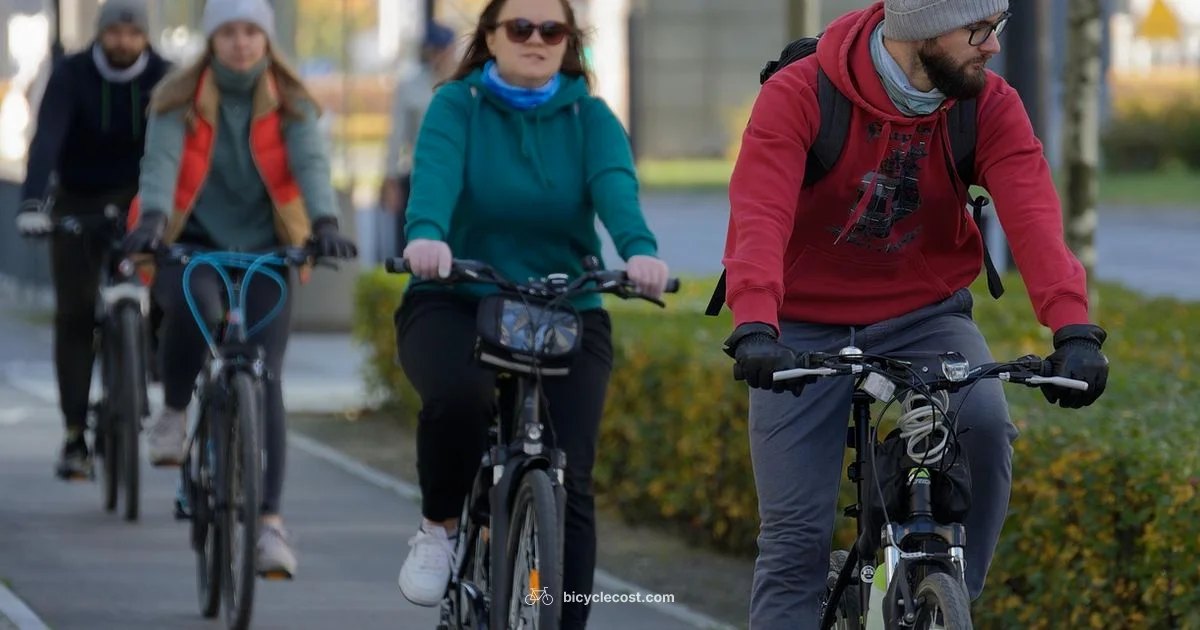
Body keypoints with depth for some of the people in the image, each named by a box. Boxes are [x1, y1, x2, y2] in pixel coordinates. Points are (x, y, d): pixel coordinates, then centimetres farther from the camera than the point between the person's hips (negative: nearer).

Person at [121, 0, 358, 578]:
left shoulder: (290, 105, -2)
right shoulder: (179, 101, -5)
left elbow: (310, 163, -17)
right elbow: (161, 161, -20)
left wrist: (325, 223, -37)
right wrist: (153, 218, -40)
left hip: (264, 250, 1)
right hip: (191, 245, -1)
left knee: (264, 379, -8)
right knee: (194, 305, -36)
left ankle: (269, 521, -7)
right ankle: (174, 412, -9)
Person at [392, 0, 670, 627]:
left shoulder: (590, 118, 4)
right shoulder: (456, 105, 0)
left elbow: (616, 187, -16)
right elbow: (436, 173, -20)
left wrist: (640, 249, -38)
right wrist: (425, 235, -43)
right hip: (456, 304, -2)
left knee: (568, 479, -11)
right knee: (459, 395, -33)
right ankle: (438, 528, -5)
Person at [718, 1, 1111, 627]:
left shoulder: (990, 106, -10)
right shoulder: (799, 95, -19)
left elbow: (1032, 216, -24)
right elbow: (759, 216, -31)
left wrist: (1074, 329, -40)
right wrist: (755, 328, -48)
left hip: (924, 316, 2)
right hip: (806, 328, -2)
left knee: (986, 425, -28)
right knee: (796, 535, -7)